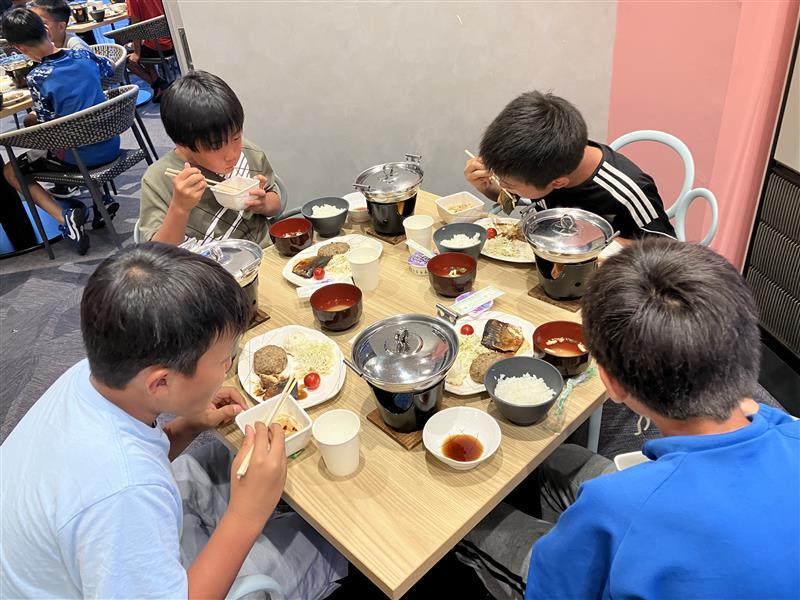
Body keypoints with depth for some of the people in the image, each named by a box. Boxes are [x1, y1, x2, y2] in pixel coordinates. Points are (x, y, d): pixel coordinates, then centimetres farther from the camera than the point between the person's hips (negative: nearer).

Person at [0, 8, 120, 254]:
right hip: (110, 145, 6)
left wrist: (33, 116, 11)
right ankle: (103, 199, 21)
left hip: (79, 157, -6)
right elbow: (110, 68, 21)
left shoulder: (37, 77, -16)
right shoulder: (82, 55, -2)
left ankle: (65, 217, -8)